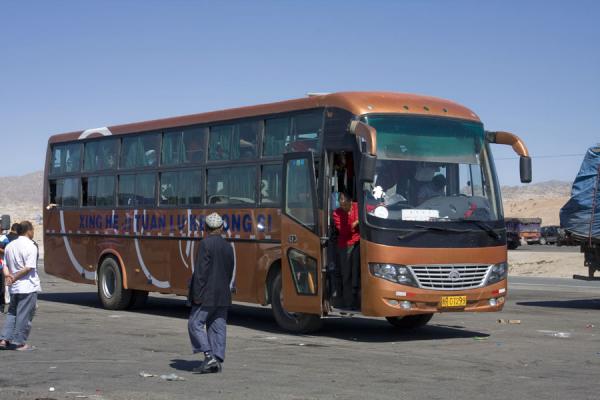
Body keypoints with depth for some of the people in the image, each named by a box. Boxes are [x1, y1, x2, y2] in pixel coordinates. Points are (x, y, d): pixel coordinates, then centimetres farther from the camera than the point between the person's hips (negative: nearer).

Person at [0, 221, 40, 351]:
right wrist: (14, 278, -12)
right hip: (28, 287, -7)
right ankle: (20, 343, 6)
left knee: (12, 313, 17)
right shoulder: (31, 246, -13)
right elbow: (29, 268, -19)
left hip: (14, 287, 7)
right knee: (24, 315, 2)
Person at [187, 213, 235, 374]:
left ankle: (209, 356, -11)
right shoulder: (228, 246, 10)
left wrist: (197, 294, -13)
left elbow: (201, 271, -16)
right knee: (218, 327, 8)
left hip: (207, 294, -7)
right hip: (223, 295, 7)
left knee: (195, 324, -1)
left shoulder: (205, 244, -11)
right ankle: (217, 361, 7)